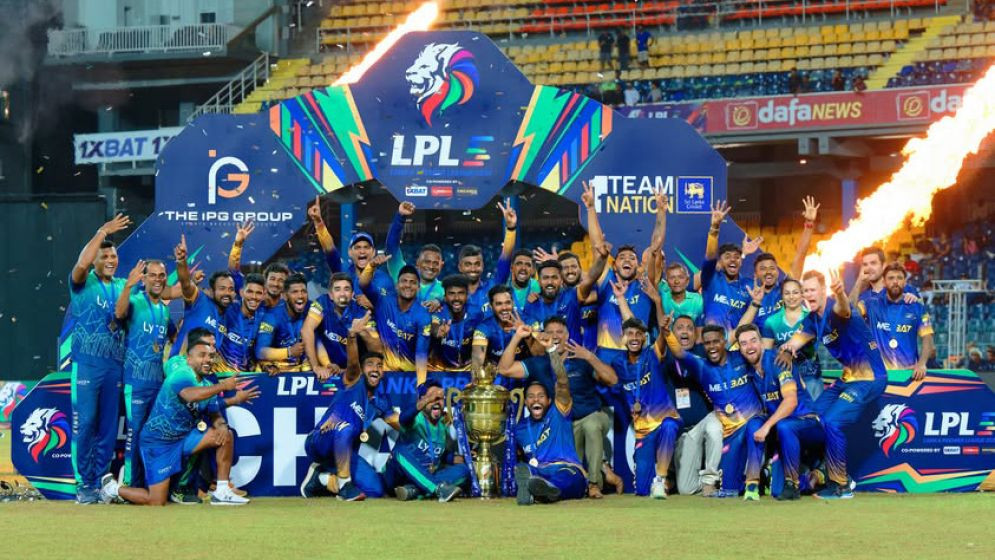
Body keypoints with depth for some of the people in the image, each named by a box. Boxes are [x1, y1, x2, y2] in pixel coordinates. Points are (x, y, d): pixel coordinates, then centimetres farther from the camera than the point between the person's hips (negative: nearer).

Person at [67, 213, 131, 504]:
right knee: (84, 424, -7)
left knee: (109, 427, 5)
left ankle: (101, 483, 11)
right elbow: (81, 264, -20)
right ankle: (84, 483, -3)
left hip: (115, 365, 4)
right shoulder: (83, 283, 0)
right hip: (87, 363, -4)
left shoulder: (123, 286, 14)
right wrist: (103, 231, -15)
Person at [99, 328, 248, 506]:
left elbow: (215, 415, 8)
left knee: (226, 435, -6)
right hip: (158, 442, -8)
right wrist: (222, 386, -49)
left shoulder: (207, 385, 4)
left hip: (184, 436, 8)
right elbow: (190, 395, -45)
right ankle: (113, 488, 17)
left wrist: (221, 426, -16)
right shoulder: (181, 374, -23)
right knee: (156, 502, -9)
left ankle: (222, 493, -1)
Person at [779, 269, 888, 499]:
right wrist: (788, 348, -21)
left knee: (831, 422, -20)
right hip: (847, 377, 10)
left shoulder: (834, 310, -21)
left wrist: (840, 294, -70)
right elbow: (796, 341, 5)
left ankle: (841, 486, -7)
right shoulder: (813, 319, 6)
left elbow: (843, 309, -45)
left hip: (870, 378, -10)